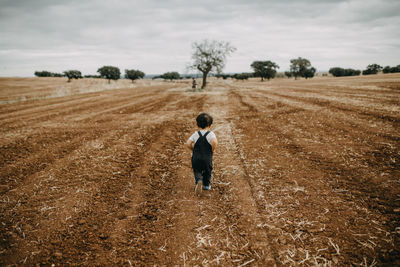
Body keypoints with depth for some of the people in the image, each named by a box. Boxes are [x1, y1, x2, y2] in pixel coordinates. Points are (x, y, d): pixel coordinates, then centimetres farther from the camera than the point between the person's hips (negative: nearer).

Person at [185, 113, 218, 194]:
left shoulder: (195, 134, 4)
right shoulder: (211, 134, -5)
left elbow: (188, 143, -4)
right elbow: (214, 142, -25)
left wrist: (193, 149, 12)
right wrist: (212, 149, -7)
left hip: (196, 158, 2)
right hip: (207, 158, -1)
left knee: (197, 171, 16)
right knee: (207, 171, 21)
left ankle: (199, 180, -12)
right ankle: (206, 185, 29)